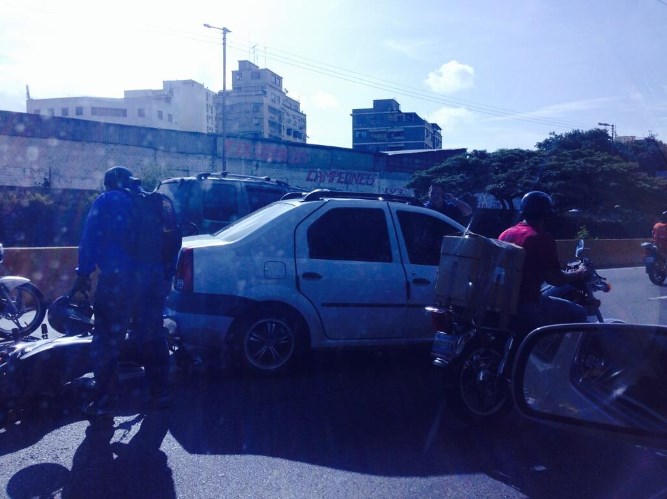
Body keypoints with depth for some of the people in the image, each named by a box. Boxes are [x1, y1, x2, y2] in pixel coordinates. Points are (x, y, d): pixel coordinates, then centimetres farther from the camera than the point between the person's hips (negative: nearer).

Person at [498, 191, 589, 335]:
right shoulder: (542, 238, -13)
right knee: (578, 314, 4)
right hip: (527, 305, -8)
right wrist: (579, 274, 6)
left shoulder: (505, 234, 9)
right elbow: (556, 279, -12)